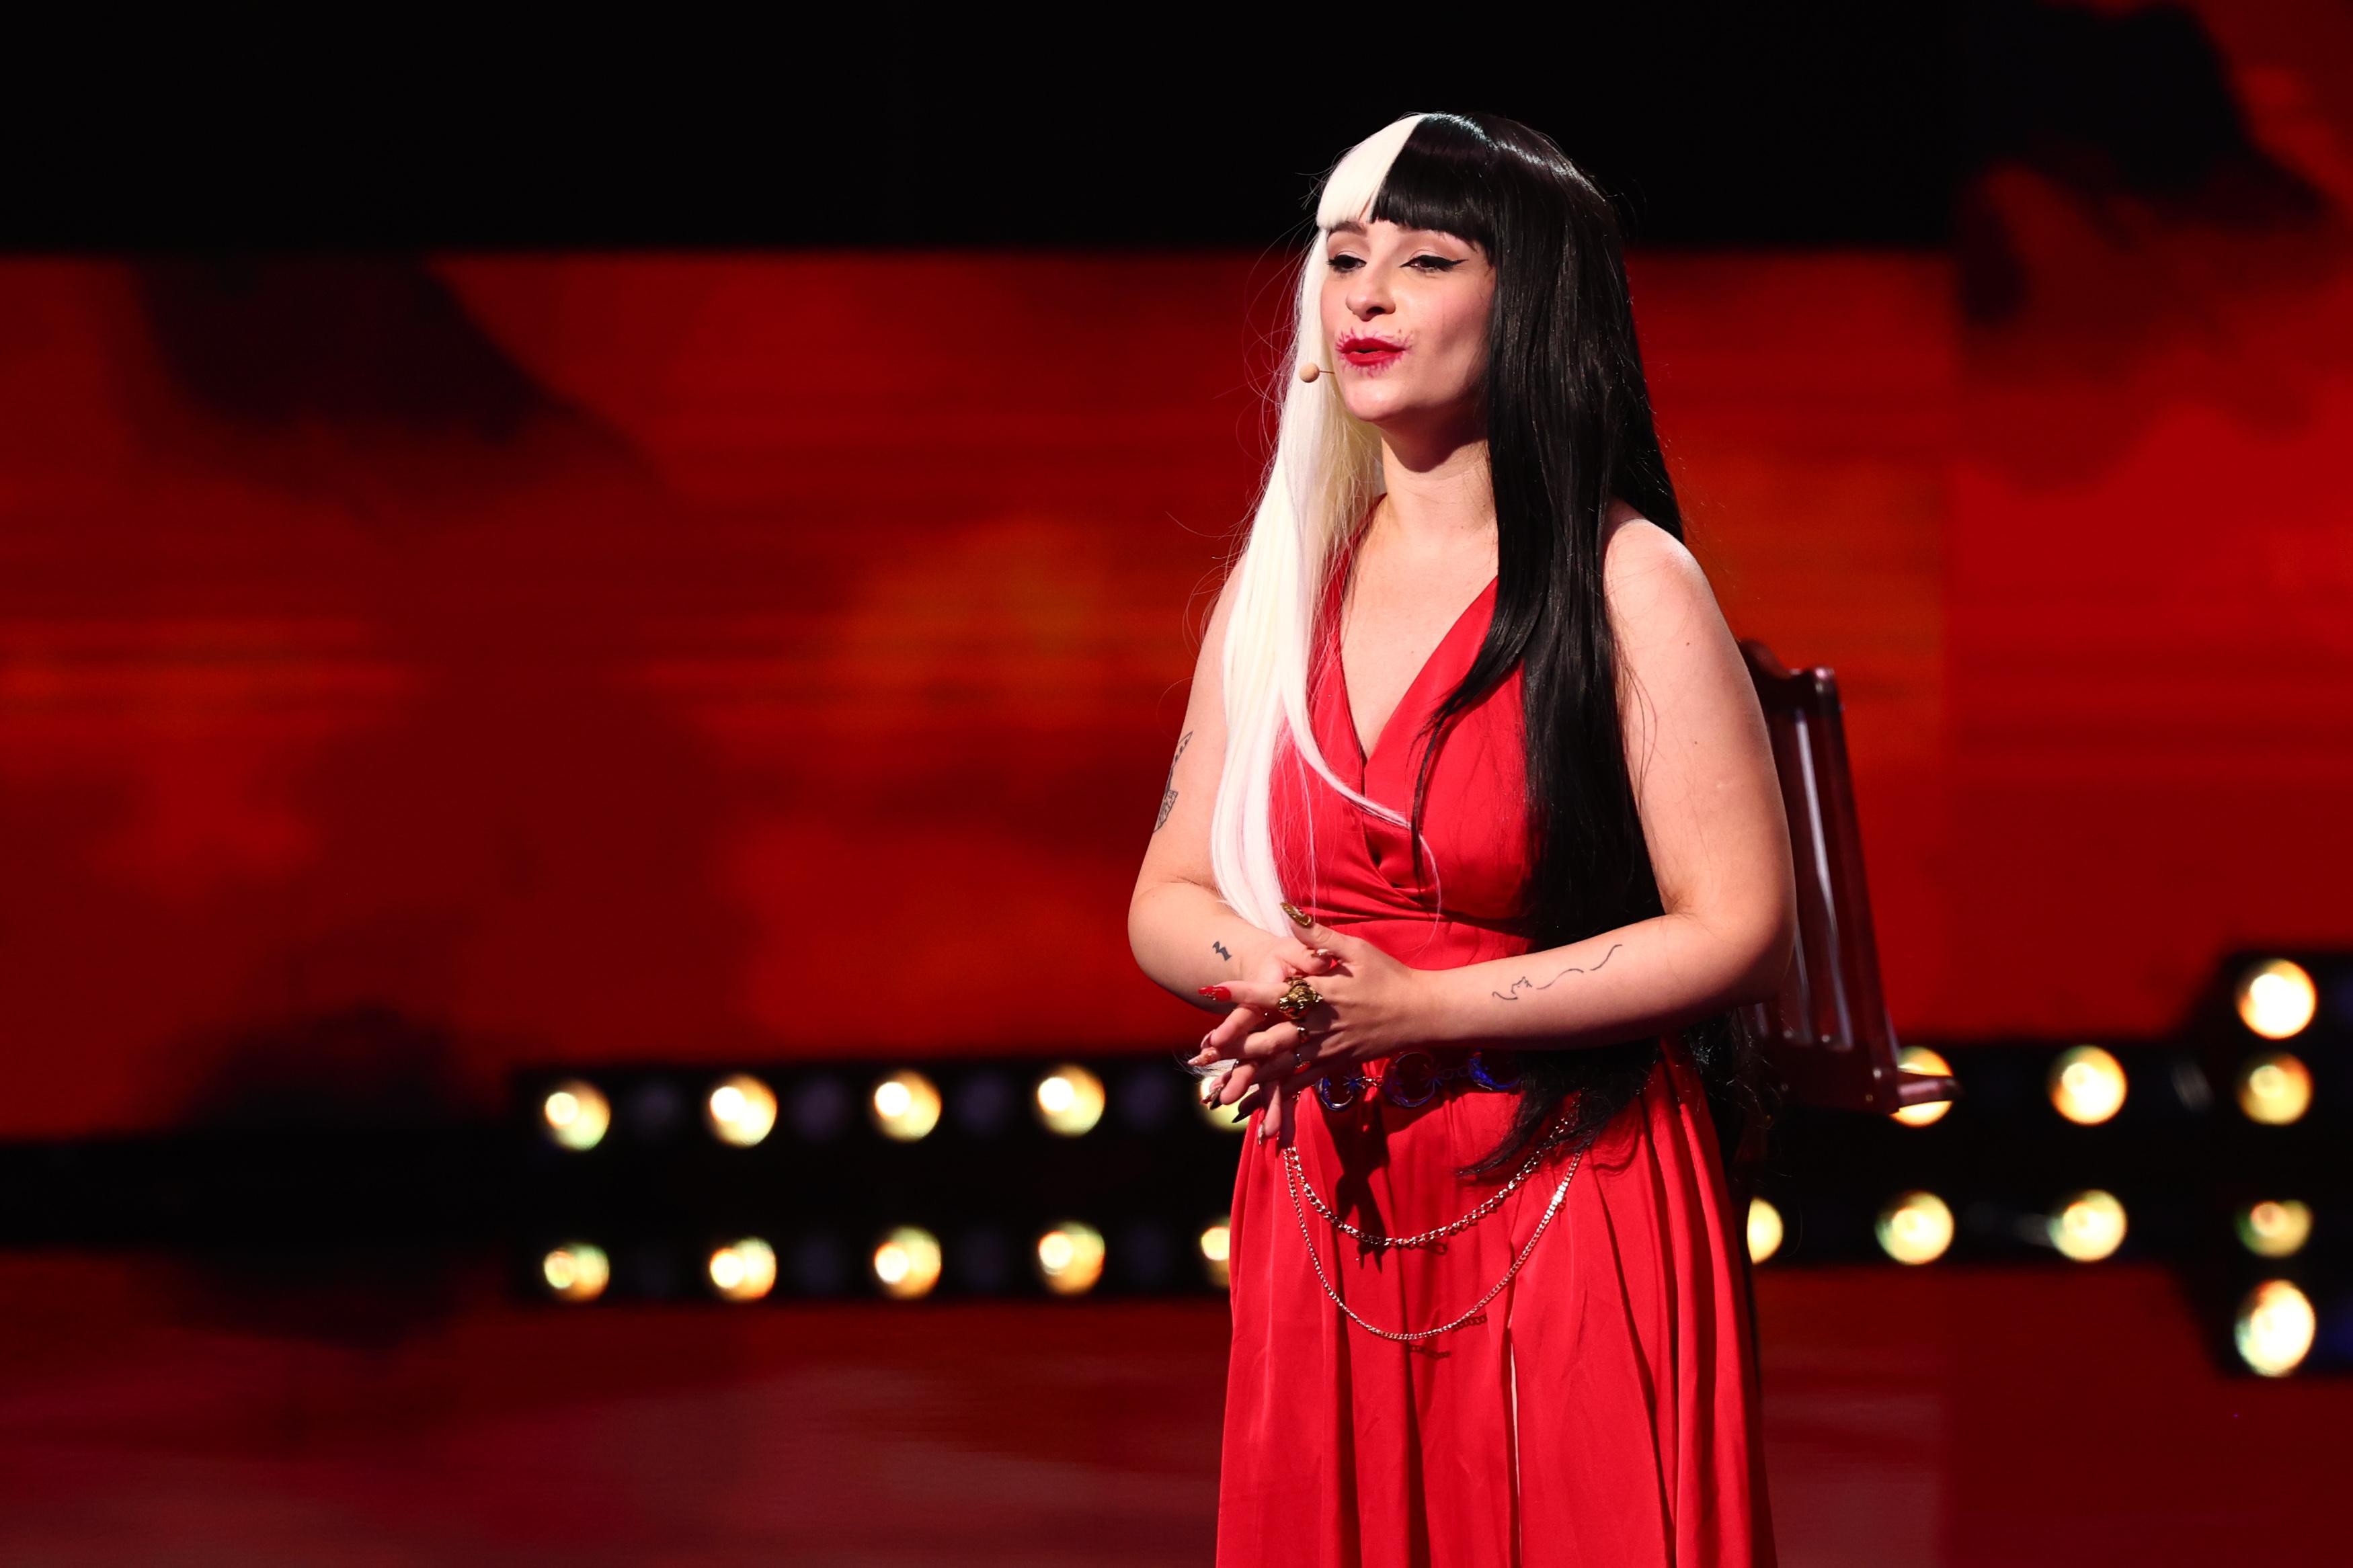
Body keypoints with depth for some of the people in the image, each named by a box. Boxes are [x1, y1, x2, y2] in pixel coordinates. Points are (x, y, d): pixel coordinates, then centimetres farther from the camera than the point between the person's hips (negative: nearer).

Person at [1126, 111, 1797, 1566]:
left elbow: (1744, 934, -12)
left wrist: (1416, 1009, -16)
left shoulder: (1624, 585, -8)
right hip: (1327, 1216, 5)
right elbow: (1168, 901, 15)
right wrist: (1266, 969, -9)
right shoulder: (1280, 585, 10)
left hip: (1569, 1214, -5)